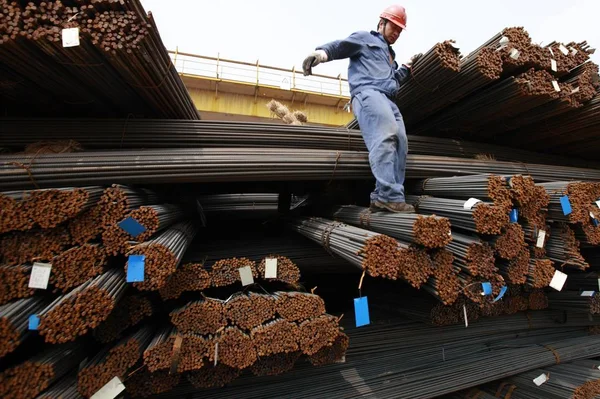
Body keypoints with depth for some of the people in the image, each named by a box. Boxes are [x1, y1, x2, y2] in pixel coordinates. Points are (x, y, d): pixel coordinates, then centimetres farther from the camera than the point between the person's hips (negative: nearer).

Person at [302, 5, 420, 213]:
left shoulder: (390, 55, 41)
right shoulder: (365, 37, 19)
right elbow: (340, 46, 1)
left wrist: (407, 67, 32)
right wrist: (321, 52, -20)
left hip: (388, 99, 8)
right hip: (368, 92, -8)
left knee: (400, 143, -10)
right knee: (385, 136, -29)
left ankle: (382, 197, -16)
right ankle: (390, 195, -39)